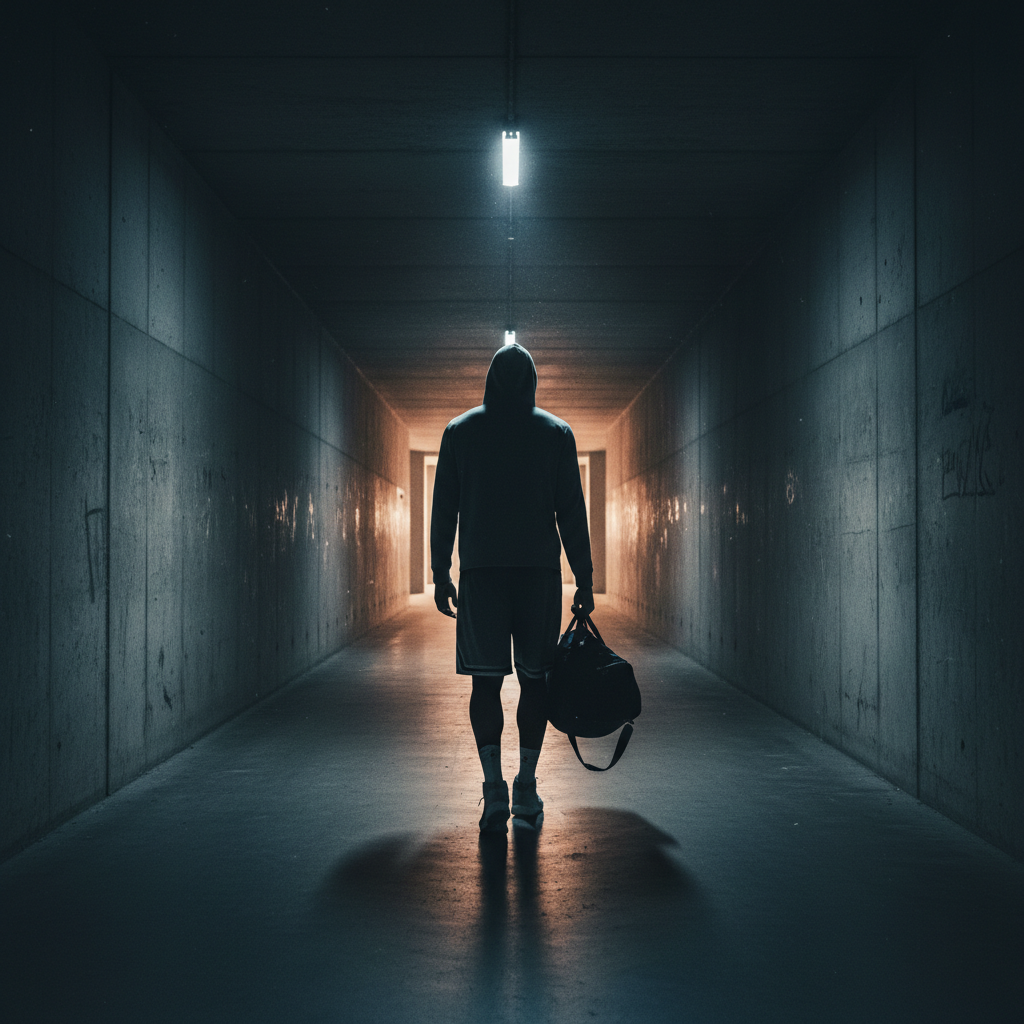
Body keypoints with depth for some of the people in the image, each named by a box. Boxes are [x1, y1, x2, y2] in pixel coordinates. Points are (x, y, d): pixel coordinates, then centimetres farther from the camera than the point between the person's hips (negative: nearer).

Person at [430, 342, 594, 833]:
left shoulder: (459, 431, 6)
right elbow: (571, 512, 1)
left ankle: (494, 790, -5)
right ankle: (526, 791, 8)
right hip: (539, 571, 0)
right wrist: (584, 579, 4)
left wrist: (441, 575, 9)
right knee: (534, 678, 6)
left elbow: (443, 510, 5)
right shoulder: (556, 432, 4)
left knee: (486, 680, 2)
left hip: (480, 570, 0)